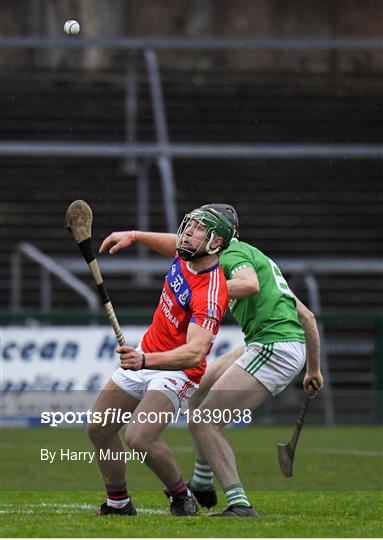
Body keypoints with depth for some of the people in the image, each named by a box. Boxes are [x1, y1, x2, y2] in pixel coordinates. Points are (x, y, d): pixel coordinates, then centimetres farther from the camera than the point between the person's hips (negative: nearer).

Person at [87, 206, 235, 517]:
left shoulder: (210, 295, -31)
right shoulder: (183, 255, -5)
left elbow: (195, 352, -44)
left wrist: (145, 361, -55)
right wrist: (133, 236, 26)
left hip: (177, 371, -9)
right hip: (144, 357, 9)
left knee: (140, 438, -28)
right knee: (99, 431, 8)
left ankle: (182, 497, -2)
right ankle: (118, 502, 27)